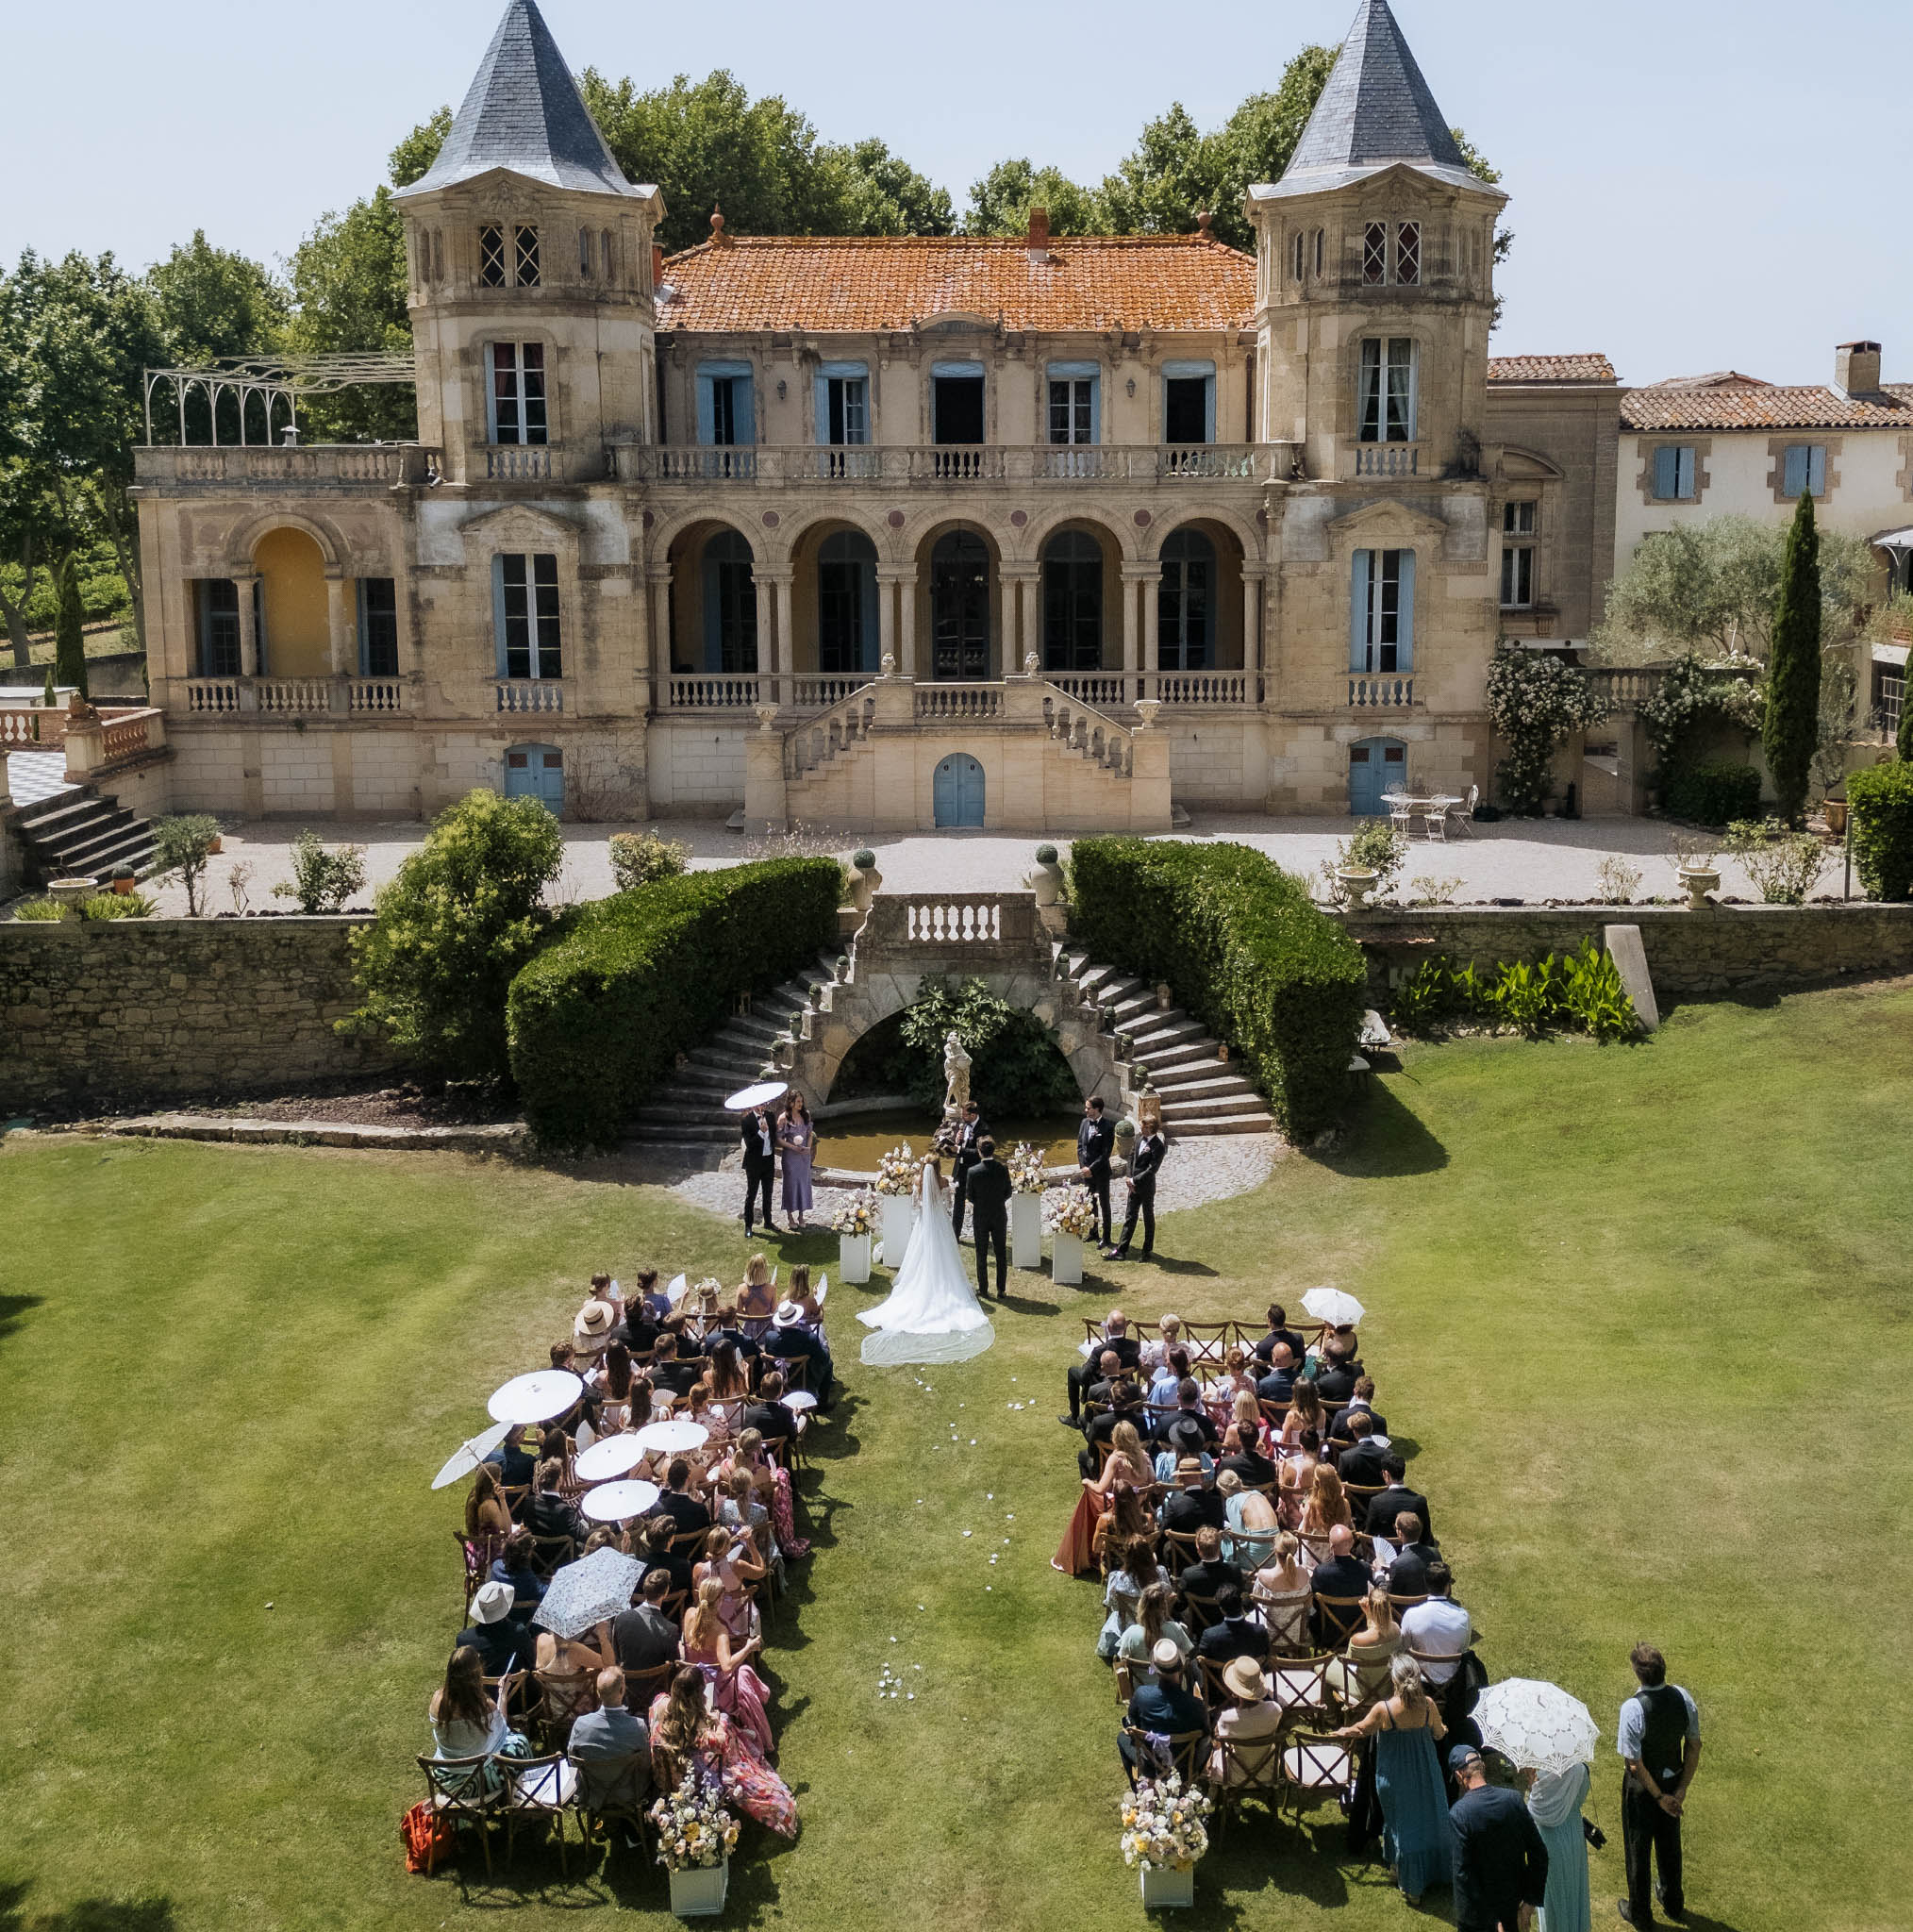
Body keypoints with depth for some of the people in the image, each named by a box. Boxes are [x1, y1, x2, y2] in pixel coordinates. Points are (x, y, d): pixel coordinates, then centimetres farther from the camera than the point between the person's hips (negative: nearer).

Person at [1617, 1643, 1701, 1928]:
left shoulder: (1632, 1709, -33)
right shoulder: (1683, 1698, -18)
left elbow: (1635, 1763, -27)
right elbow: (1694, 1746, -8)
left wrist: (1659, 1797, -14)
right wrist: (1681, 1789, -2)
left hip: (1642, 1787, -5)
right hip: (1674, 1780, 5)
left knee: (1638, 1848, 18)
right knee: (1669, 1843, 28)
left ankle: (1639, 1912, 37)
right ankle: (1673, 1902, 49)